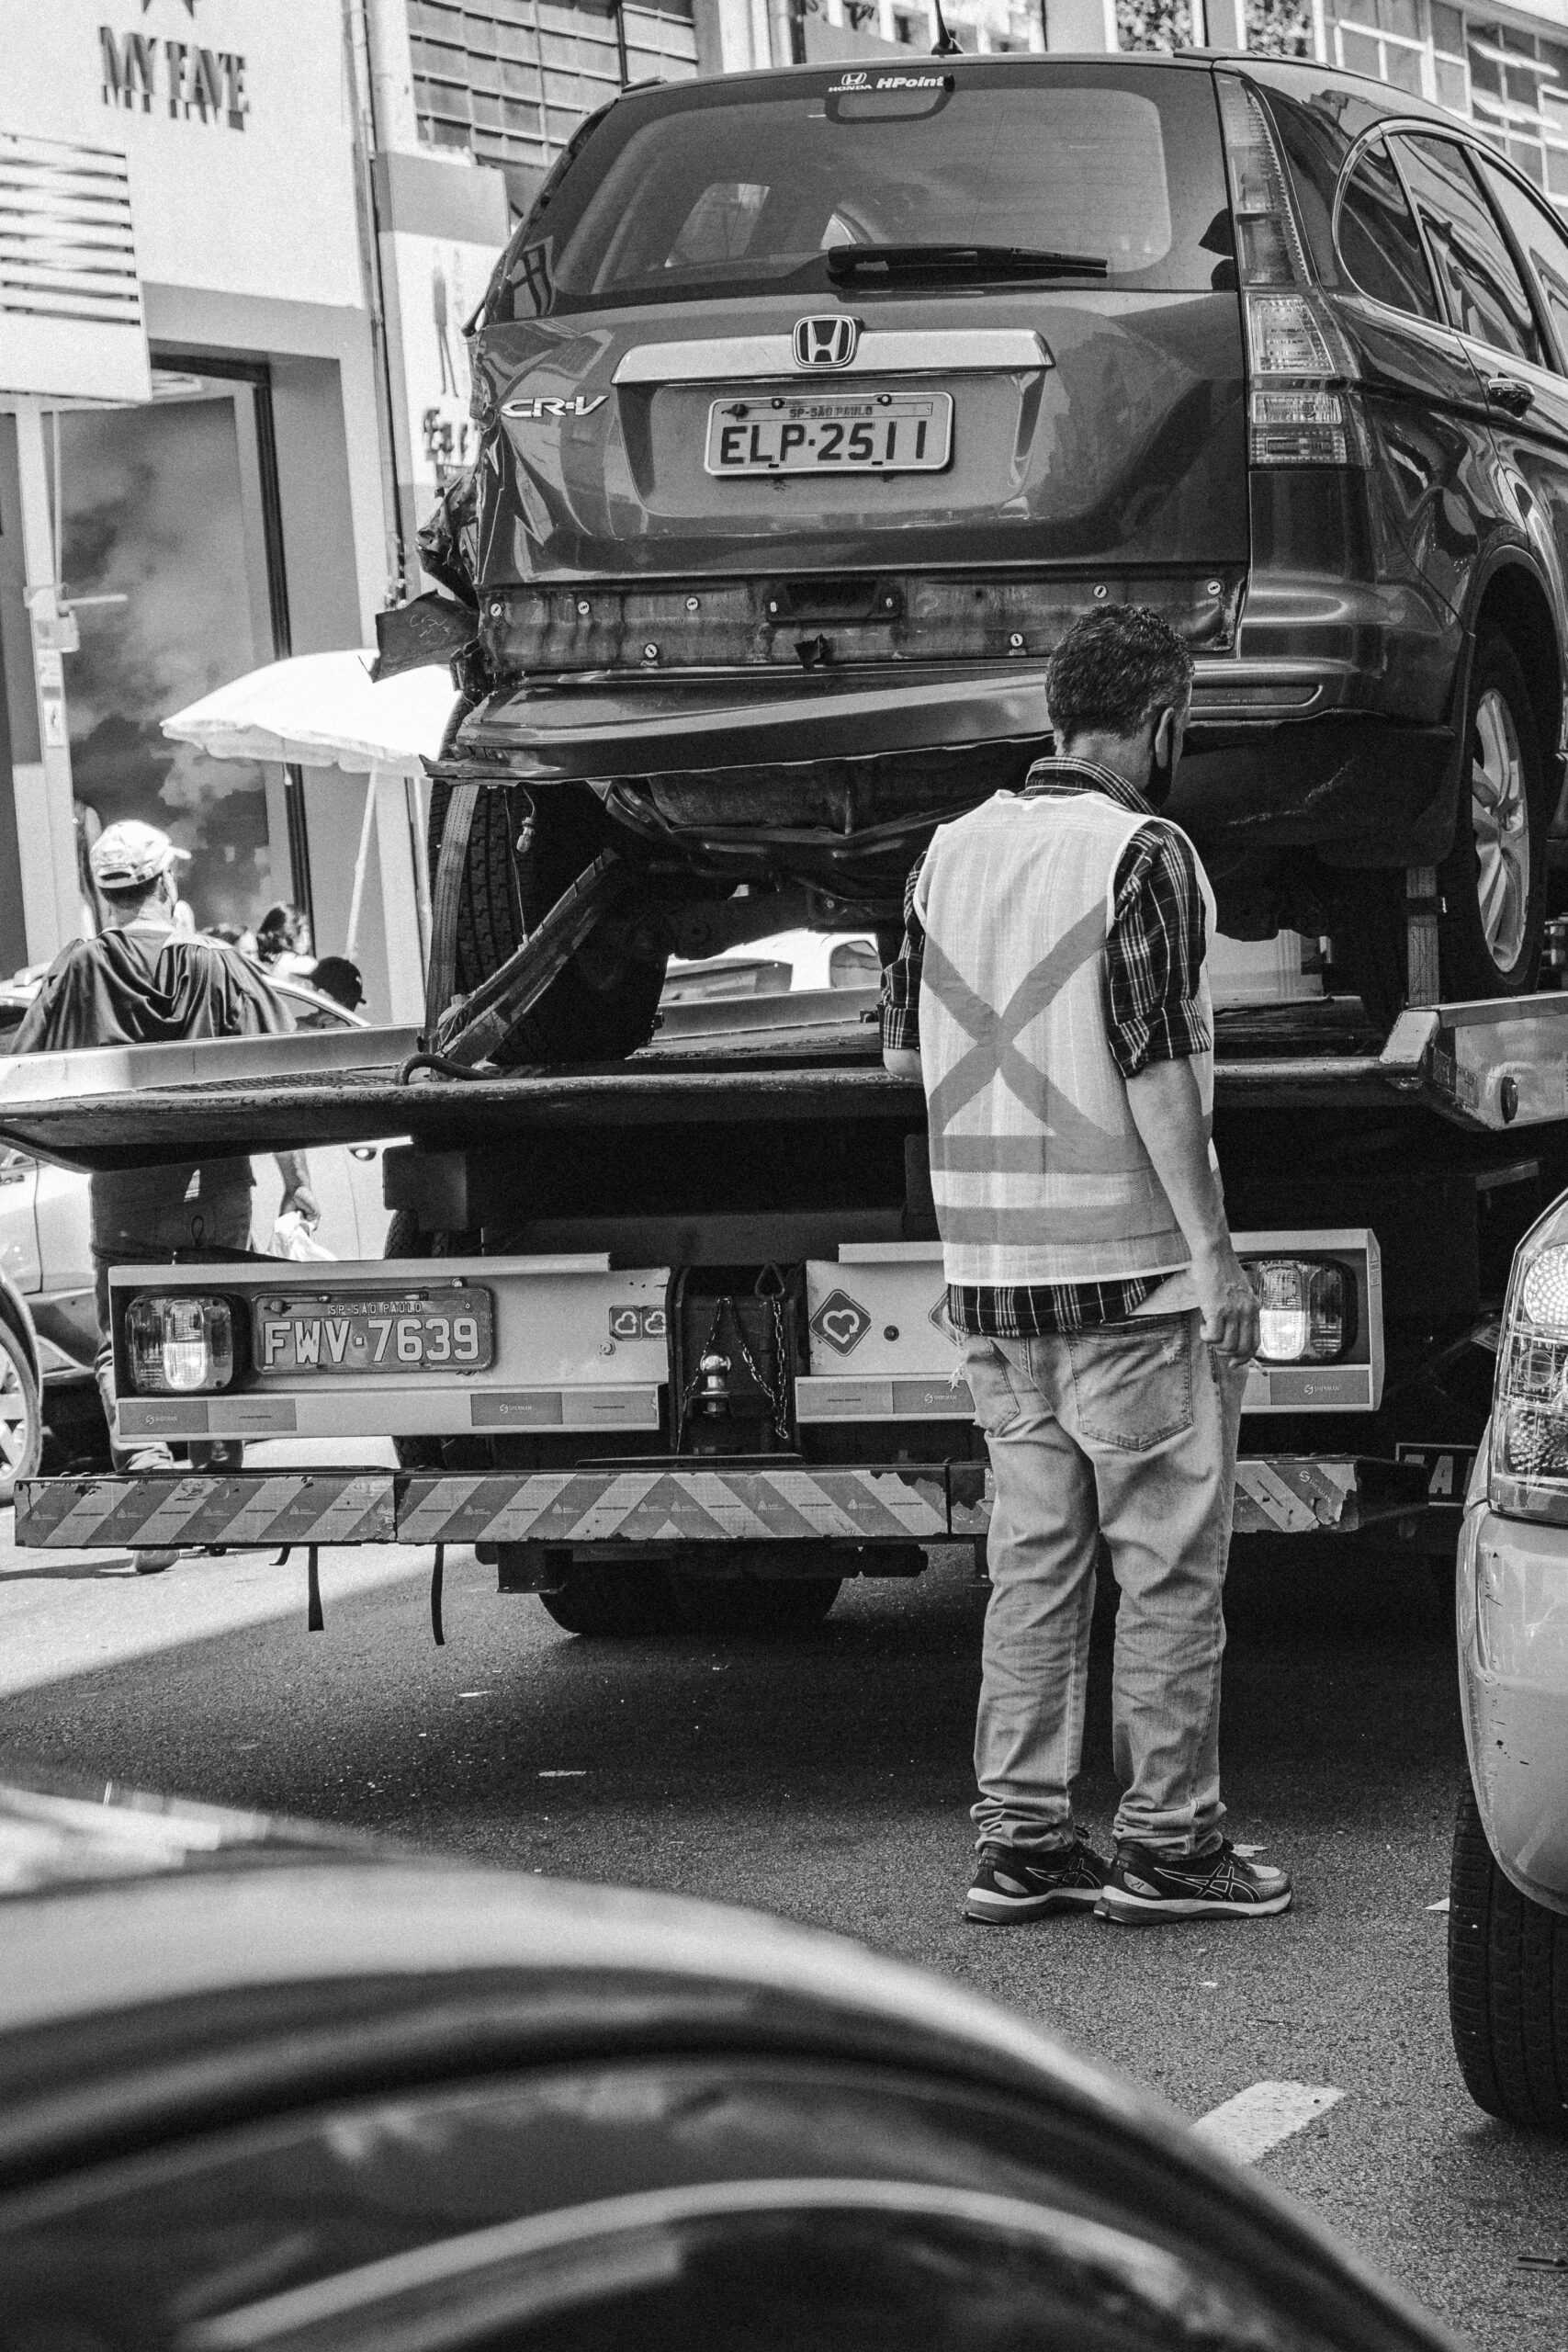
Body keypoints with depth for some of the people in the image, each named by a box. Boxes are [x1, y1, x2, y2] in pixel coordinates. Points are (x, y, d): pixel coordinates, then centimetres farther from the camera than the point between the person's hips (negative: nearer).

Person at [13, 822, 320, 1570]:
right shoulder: (219, 966, 0)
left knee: (122, 1343, 5)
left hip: (123, 1188, -1)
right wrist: (297, 1182, 3)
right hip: (218, 1184, 2)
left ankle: (145, 1465, -18)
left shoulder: (78, 969, -2)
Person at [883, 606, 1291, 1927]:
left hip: (985, 1263, 7)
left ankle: (1021, 1837, 13)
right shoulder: (1142, 853, -12)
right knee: (1169, 1561, 2)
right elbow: (1156, 1063, -17)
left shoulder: (954, 851, 9)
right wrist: (1214, 1251, -15)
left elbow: (906, 1049, 13)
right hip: (1129, 1267, -7)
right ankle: (1167, 1840, 5)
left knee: (1033, 1554, 12)